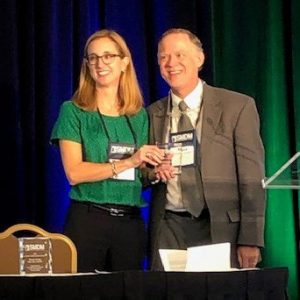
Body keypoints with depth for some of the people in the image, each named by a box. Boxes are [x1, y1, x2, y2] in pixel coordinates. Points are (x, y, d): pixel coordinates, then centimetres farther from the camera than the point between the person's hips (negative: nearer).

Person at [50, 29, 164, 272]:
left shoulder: (139, 115, 11)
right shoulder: (73, 111, 1)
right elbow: (74, 172, -10)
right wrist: (127, 162, -16)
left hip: (131, 222, 4)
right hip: (87, 218, -3)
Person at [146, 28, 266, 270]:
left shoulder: (238, 106, 0)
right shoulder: (152, 114, 11)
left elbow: (252, 179, -3)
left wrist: (250, 240, -10)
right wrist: (152, 172, -5)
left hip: (221, 229, -3)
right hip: (168, 229, 3)